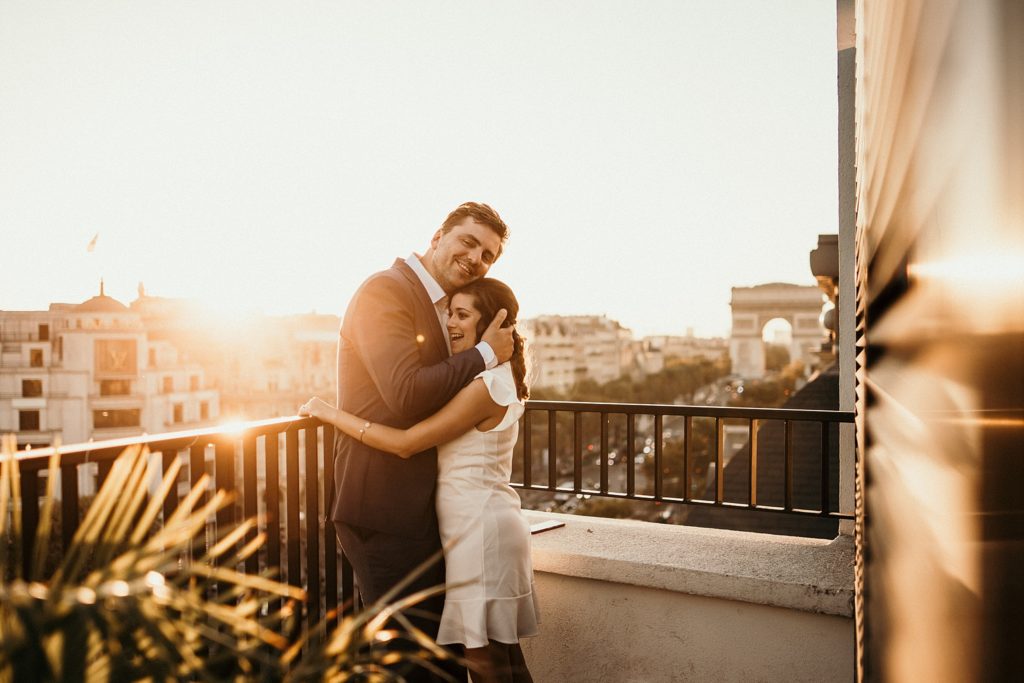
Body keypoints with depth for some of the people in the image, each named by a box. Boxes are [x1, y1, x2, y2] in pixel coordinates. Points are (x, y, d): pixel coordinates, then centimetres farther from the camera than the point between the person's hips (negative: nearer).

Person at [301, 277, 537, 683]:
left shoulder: (485, 386, -19)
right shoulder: (499, 379, 12)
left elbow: (405, 443, -21)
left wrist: (330, 414, -14)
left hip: (480, 528, -10)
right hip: (482, 524, 10)